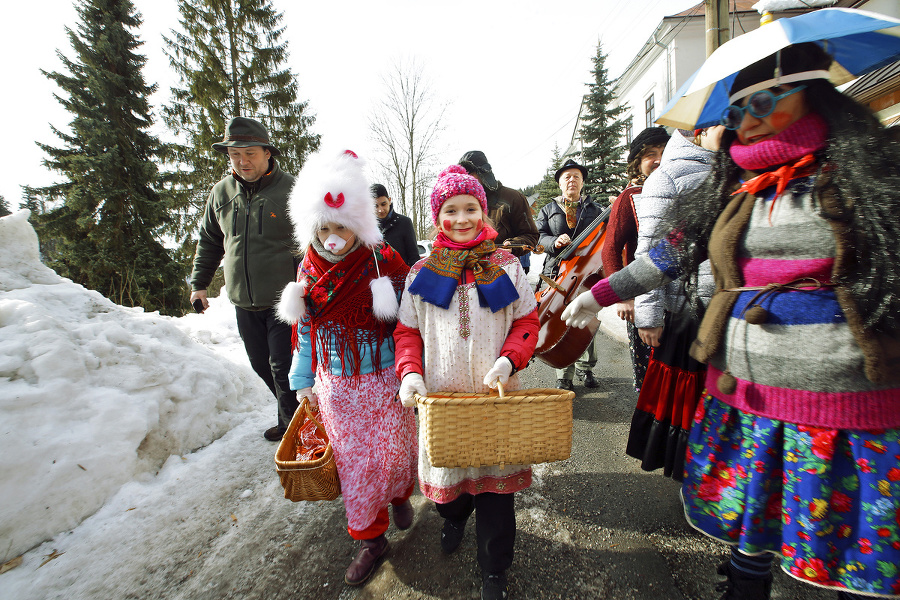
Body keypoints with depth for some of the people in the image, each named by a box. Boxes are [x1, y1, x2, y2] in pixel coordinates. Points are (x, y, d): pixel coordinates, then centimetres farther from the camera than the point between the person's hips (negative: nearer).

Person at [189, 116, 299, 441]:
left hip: (283, 300, -6)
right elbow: (209, 241, 20)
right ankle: (293, 415, 32)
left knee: (283, 368, -3)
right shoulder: (221, 192, 9)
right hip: (243, 303, 6)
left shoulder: (290, 190, -7)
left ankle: (292, 424, 16)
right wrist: (199, 283, 17)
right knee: (261, 365, 14)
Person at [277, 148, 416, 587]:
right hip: (336, 386, 3)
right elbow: (306, 331, 8)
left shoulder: (384, 262, -13)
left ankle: (400, 494, 47)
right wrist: (304, 381, 11)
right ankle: (372, 538, 32)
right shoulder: (309, 270, -1)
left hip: (383, 381, -3)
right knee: (352, 462, 12)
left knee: (392, 454, 11)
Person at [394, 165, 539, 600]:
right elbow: (407, 331, 4)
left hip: (496, 394, -1)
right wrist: (410, 372, -13)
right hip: (441, 394, 2)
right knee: (447, 468, 20)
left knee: (495, 481, 8)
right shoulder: (422, 273, -1)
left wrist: (508, 360, -17)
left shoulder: (506, 266, -3)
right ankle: (455, 516, 56)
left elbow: (527, 322, 0)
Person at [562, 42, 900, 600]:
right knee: (747, 519, 16)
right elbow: (668, 256, 11)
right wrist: (600, 294, 8)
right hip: (742, 395, 4)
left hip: (852, 404, -3)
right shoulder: (732, 190, 10)